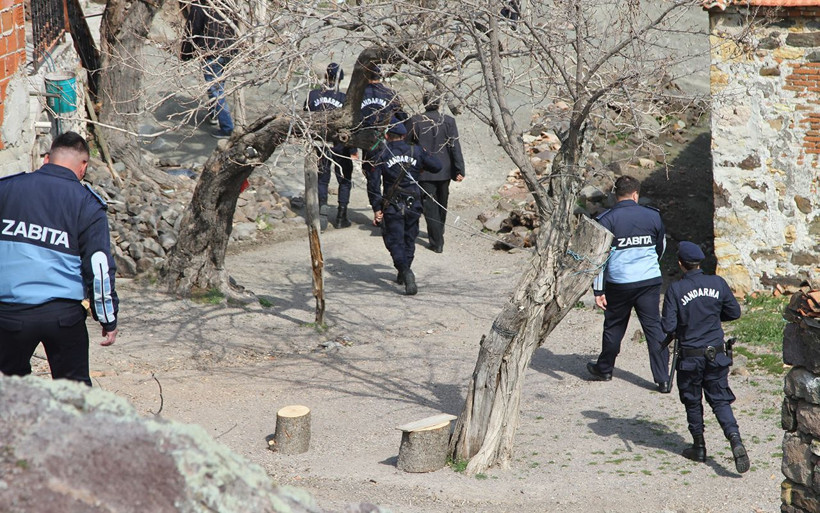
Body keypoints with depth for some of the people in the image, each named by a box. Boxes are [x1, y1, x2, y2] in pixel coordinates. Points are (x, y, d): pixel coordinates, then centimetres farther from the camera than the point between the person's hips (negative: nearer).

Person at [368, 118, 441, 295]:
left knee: (395, 241, 0)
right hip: (413, 205, 3)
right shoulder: (416, 152, 1)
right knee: (409, 239, 19)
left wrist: (376, 208, 0)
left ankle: (406, 272, -23)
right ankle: (403, 274, 30)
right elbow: (437, 166, 6)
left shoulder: (381, 156, -4)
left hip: (392, 207, -3)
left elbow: (373, 184, -7)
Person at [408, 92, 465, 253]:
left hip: (423, 171, -2)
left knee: (430, 206, 1)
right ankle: (439, 234, 39)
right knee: (442, 203, 21)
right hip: (444, 170, 2)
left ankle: (437, 242, -4)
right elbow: (455, 147, -9)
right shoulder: (448, 121, -8)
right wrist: (459, 170, -5)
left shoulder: (415, 121, -8)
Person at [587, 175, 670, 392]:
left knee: (614, 326, 16)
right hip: (650, 281, 1)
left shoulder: (607, 220, -7)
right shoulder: (652, 216, 1)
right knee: (654, 327, 4)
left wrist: (598, 290, -5)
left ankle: (604, 368, 34)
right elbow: (661, 248, 17)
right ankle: (663, 379, 1)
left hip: (619, 283, -1)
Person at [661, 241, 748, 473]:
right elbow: (734, 312, 5)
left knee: (693, 402, 15)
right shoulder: (717, 283, -4)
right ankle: (735, 439, -12)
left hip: (690, 357, -2)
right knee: (720, 400, 9)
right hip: (716, 355, 2)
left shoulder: (675, 290, -14)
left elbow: (668, 327, -15)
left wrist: (676, 329, 8)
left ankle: (699, 448, 24)